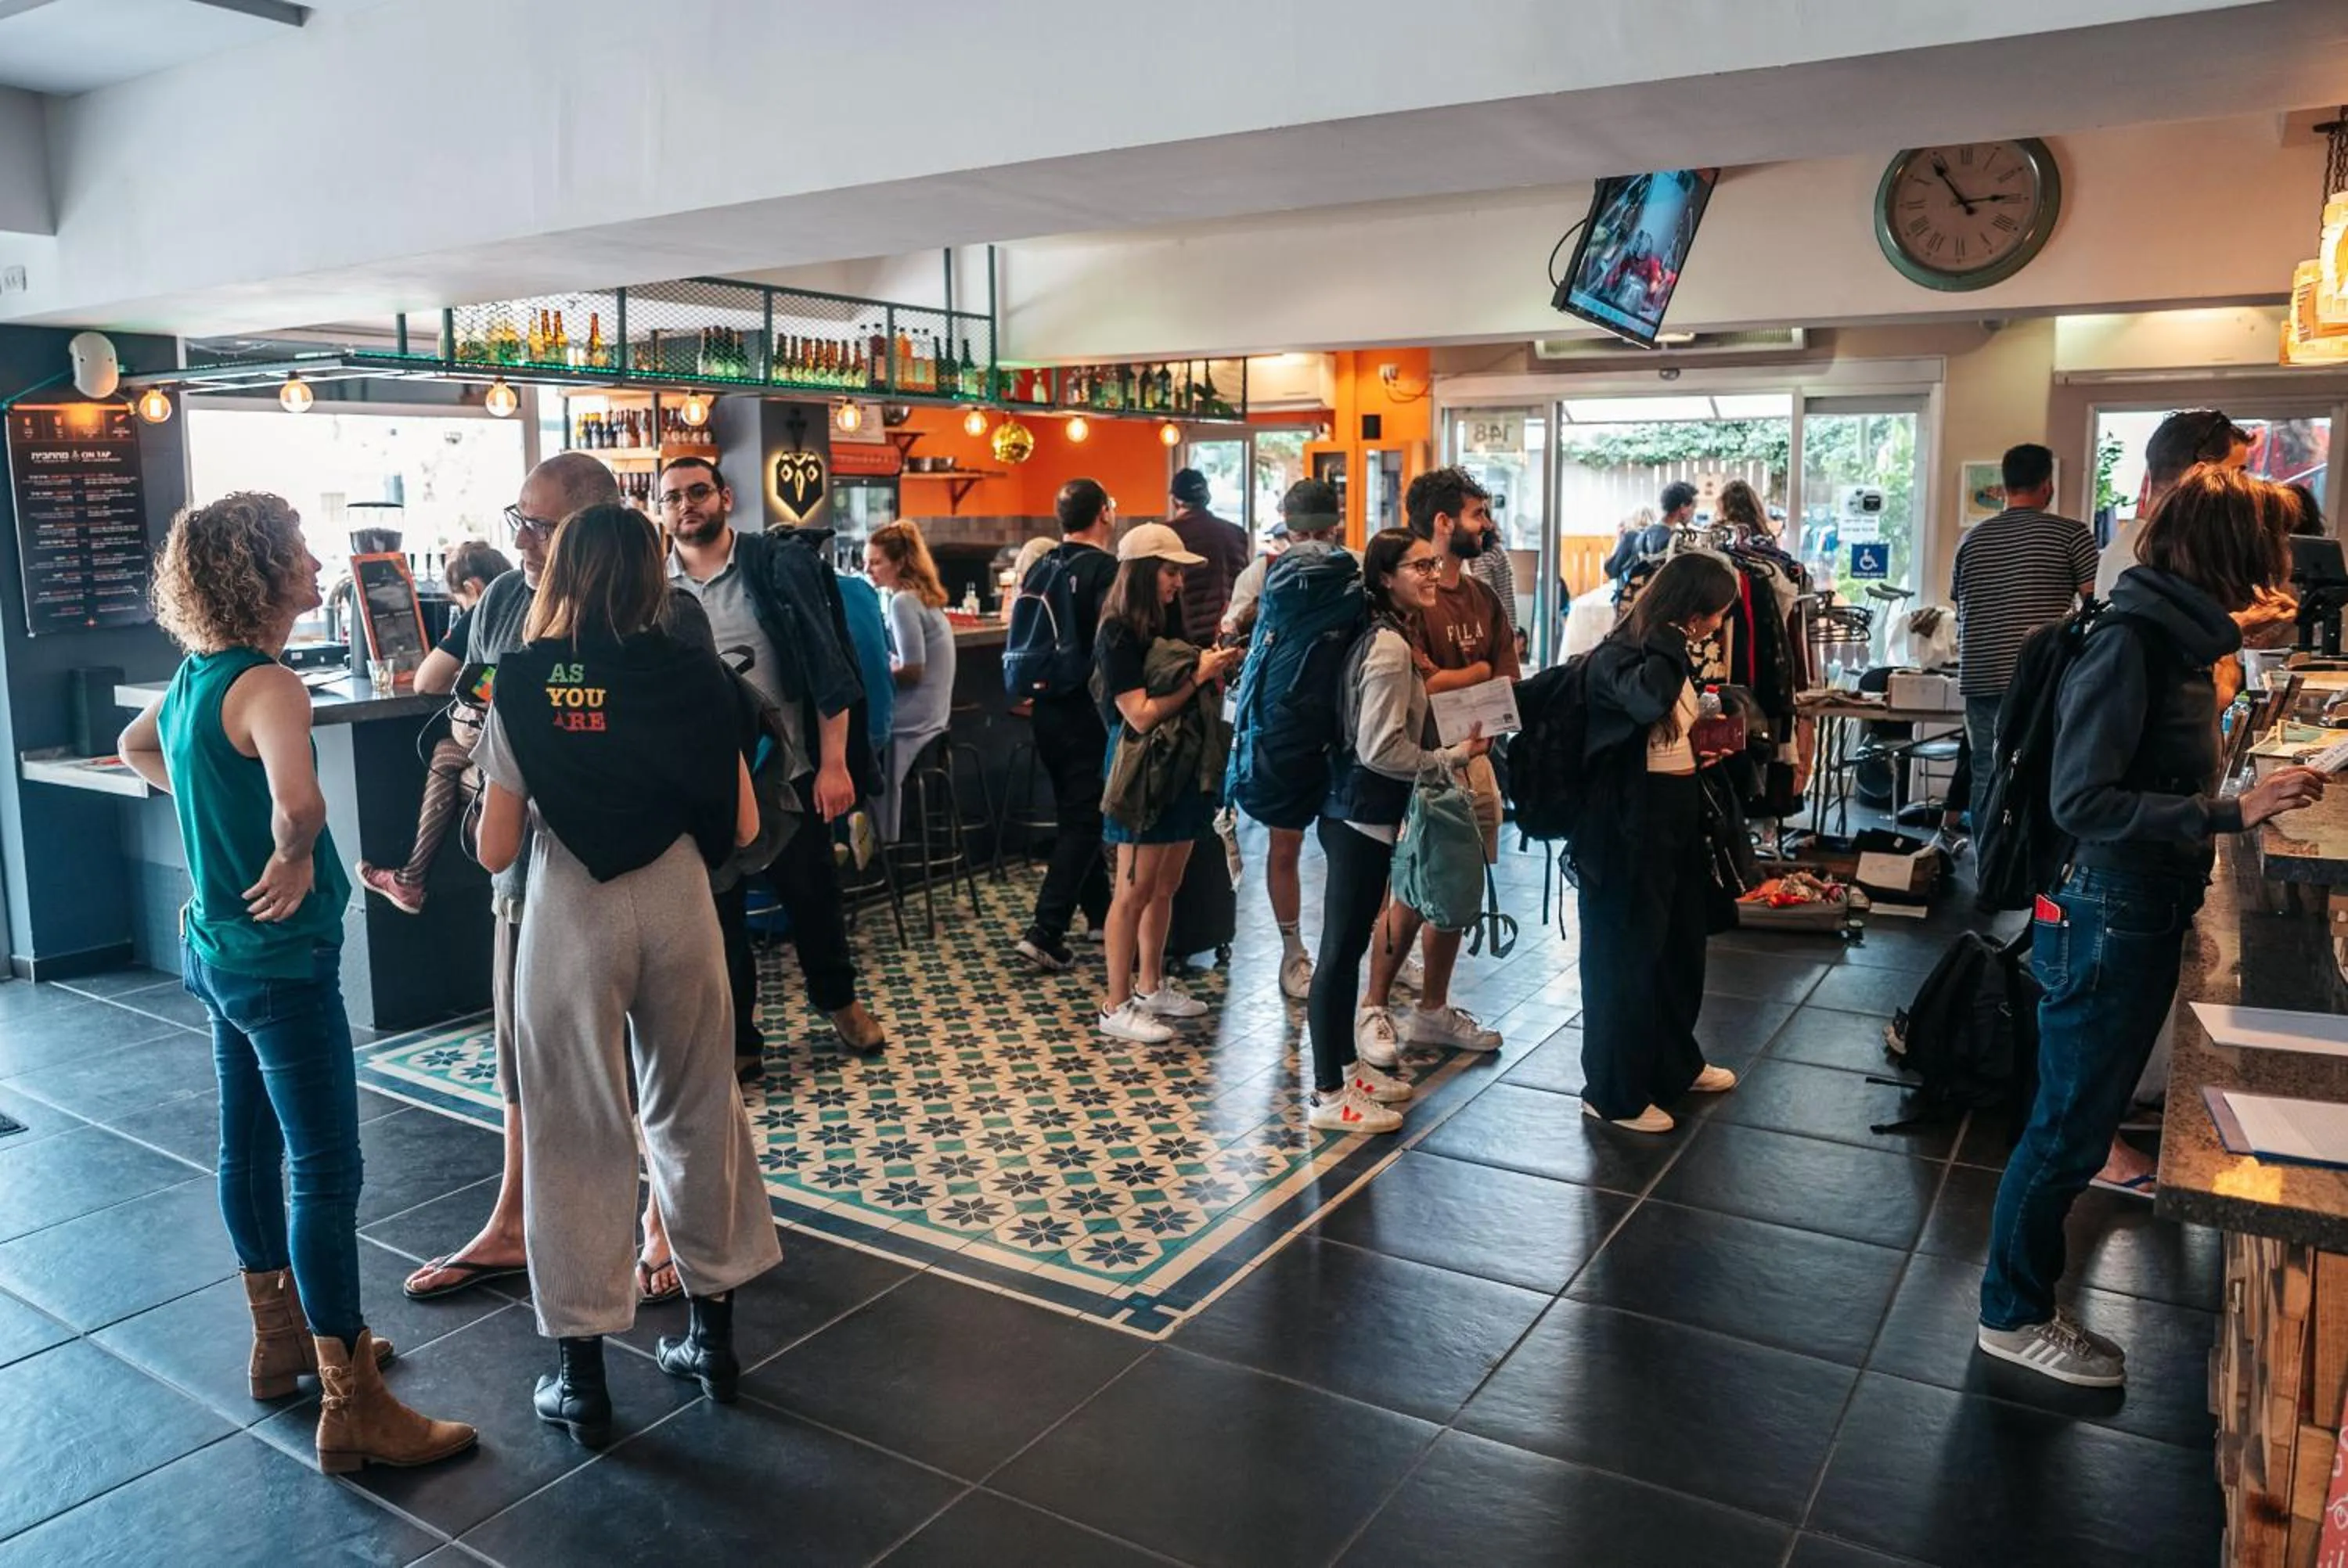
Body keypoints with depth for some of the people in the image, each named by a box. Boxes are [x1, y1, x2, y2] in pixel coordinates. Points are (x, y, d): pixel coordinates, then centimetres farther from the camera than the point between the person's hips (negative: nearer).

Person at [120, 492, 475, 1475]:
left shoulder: (194, 676, 6)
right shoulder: (267, 685, -22)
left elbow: (137, 748, 27)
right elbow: (297, 799, -41)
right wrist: (295, 857, -20)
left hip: (219, 945, 10)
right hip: (282, 956, -10)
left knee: (251, 1146, 19)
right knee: (328, 1168, -5)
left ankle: (282, 1338, 36)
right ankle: (351, 1408, 1)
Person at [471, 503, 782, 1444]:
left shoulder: (523, 685, -6)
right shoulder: (693, 677, -2)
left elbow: (495, 850, -5)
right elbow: (741, 826, -1)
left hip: (570, 923, -2)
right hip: (676, 914, 2)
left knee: (576, 1136, 9)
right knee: (696, 1114, 17)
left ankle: (582, 1375, 18)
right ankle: (713, 1333, 30)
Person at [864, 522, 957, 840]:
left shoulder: (903, 602, -15)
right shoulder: (921, 597, 13)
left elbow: (912, 671, -19)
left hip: (906, 726, -9)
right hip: (925, 719, 9)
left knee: (885, 815, -4)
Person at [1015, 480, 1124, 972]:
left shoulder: (1040, 568, 6)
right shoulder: (1105, 570, -15)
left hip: (1047, 709, 8)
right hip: (1089, 713, -8)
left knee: (1073, 813, 19)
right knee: (1083, 821, -2)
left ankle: (1101, 911, 32)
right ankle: (1045, 933, -8)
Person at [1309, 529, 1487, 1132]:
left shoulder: (1382, 637, 12)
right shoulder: (1391, 648, -18)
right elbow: (1380, 749, -21)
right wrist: (1451, 758, -13)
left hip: (1358, 809, 10)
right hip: (1362, 813, -10)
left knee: (1351, 944, 17)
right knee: (1342, 949, -4)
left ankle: (1349, 1066, 29)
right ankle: (1329, 1096, 4)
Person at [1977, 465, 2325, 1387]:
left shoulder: (2179, 641, 7)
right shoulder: (2129, 644, -20)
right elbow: (2083, 802, -25)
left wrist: (2247, 795, 2)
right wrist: (2231, 813, -26)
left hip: (2152, 915, 9)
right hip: (2108, 920, -9)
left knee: (2085, 1115, 20)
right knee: (2069, 1127, 3)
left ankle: (2025, 1290, 36)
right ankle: (2013, 1318, 20)